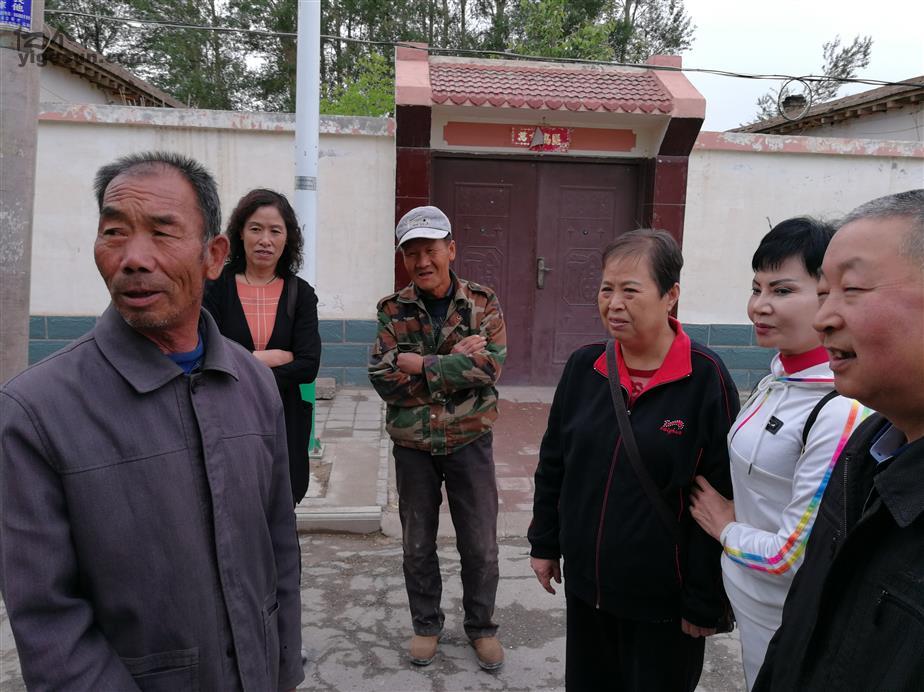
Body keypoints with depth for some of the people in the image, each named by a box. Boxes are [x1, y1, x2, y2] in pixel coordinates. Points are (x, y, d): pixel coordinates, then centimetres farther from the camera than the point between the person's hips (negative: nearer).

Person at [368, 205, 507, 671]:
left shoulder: (483, 303, -6)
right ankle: (426, 624, 37)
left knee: (480, 545, 11)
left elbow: (490, 366, -21)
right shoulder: (392, 310, -4)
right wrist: (456, 364, -19)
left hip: (469, 441, -1)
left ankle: (481, 626, 33)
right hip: (412, 445, 1)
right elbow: (383, 379, -15)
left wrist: (421, 364, -22)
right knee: (417, 545, 15)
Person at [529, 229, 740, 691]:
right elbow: (553, 464, 8)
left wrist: (705, 600, -11)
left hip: (663, 600, -4)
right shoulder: (583, 367, -2)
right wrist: (544, 543, 10)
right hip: (585, 586, 4)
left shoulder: (706, 378, -15)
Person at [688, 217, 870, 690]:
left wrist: (726, 529, -9)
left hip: (785, 626, -7)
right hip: (747, 596, 7)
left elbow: (795, 556, -24)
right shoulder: (777, 378, -1)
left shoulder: (842, 412, -27)